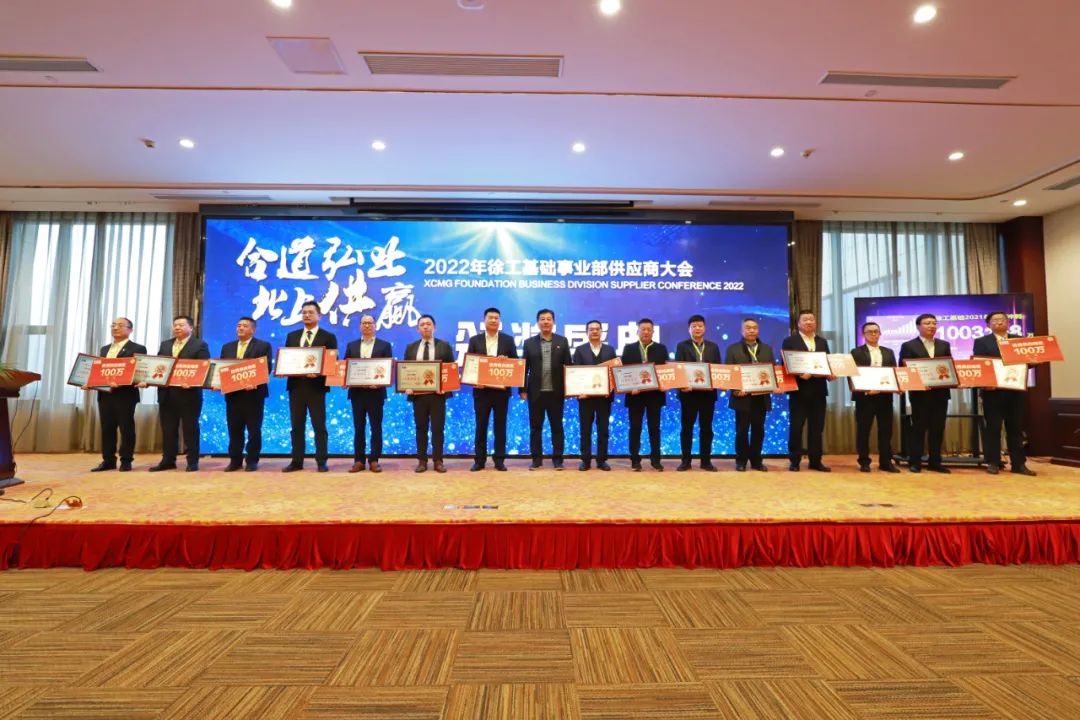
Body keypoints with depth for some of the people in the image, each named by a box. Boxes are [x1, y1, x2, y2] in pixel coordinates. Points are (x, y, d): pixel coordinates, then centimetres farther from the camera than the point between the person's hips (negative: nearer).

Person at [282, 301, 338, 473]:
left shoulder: (328, 337, 1)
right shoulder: (292, 336, 15)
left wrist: (318, 373, -20)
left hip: (316, 386, -4)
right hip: (295, 385, 4)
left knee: (319, 426, 0)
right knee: (297, 426, 8)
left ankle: (321, 462, 7)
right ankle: (297, 461, 16)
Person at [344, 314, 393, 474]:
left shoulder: (385, 345, 5)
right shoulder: (351, 346, 13)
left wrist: (381, 383, -17)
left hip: (376, 392, -2)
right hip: (357, 392, 2)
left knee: (376, 427, 2)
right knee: (358, 427, 6)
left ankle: (374, 460, 9)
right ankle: (359, 460, 12)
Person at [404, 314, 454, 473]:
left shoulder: (444, 346, 4)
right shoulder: (411, 347, 11)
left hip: (438, 392, -2)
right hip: (418, 393, 2)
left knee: (438, 428, 1)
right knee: (421, 428, 7)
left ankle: (438, 461, 10)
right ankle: (422, 460, 14)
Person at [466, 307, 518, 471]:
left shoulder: (508, 339, 7)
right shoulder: (475, 340, 6)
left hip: (502, 389, 0)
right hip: (481, 389, 0)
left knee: (500, 425, 5)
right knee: (480, 425, 4)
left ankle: (499, 460, 12)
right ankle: (479, 460, 12)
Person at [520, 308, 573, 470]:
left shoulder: (562, 341, 6)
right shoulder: (529, 342, 6)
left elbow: (568, 365, 4)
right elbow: (524, 367, 4)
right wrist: (522, 389, -2)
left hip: (556, 391, 0)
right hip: (535, 392, 1)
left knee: (557, 426, 5)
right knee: (535, 427, 5)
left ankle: (557, 459, 13)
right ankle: (537, 459, 14)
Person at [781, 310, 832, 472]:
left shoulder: (823, 342, 16)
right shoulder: (789, 341, 1)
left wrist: (830, 373, -7)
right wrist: (799, 374, -20)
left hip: (818, 390, 4)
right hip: (799, 389, -4)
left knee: (817, 427, 7)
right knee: (796, 427, -1)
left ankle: (815, 460, 15)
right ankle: (794, 461, 7)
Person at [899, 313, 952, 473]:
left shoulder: (944, 345, 14)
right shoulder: (908, 346, 0)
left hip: (940, 392, 4)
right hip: (920, 393, -4)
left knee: (938, 429, 7)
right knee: (918, 428, 0)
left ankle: (935, 462, 16)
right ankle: (915, 462, 5)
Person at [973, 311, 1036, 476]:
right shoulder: (981, 342, 3)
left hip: (1015, 390, 3)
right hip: (992, 390, -3)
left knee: (1016, 428, 7)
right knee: (993, 427, 2)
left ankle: (1019, 464, 13)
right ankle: (993, 463, 7)